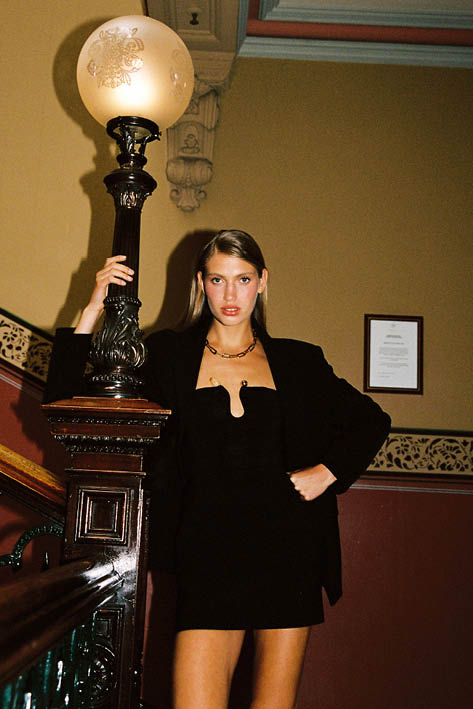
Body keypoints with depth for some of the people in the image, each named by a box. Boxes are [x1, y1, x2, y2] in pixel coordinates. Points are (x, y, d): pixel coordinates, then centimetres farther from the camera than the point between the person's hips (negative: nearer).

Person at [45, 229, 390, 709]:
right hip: (209, 550, -1)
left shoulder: (298, 362, 11)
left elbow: (372, 421, 21)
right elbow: (72, 404, 0)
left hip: (288, 548, 2)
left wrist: (329, 471, 5)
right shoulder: (169, 356, 7)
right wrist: (94, 308, -6)